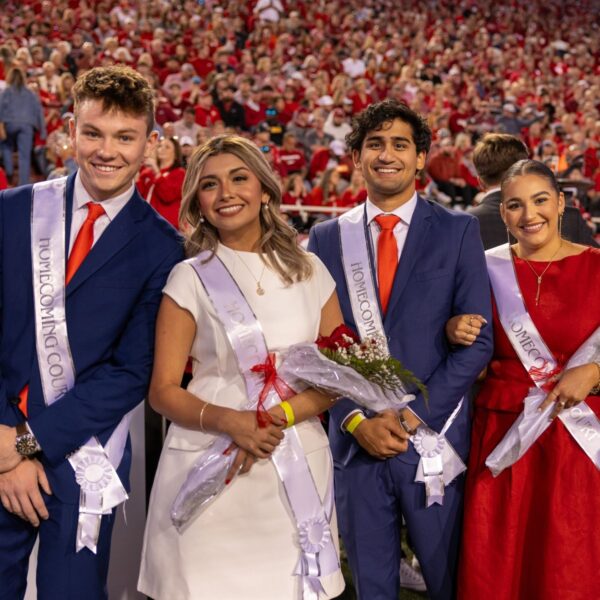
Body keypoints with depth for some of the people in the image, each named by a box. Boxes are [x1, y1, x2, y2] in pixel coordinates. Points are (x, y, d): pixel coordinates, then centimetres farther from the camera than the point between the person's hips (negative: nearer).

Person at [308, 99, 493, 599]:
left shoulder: (458, 231, 1)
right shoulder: (327, 238, 6)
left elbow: (478, 340, -4)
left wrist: (417, 415, -11)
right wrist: (356, 420, -8)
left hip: (435, 436, -1)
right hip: (355, 439, 2)